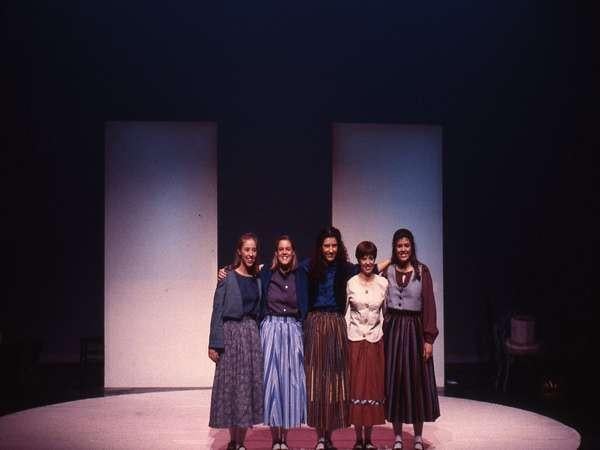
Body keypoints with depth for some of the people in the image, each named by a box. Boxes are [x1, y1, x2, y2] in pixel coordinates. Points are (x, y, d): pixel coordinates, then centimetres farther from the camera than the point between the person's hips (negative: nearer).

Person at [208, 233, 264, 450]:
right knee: (231, 385, -1)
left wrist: (258, 335, 5)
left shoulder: (257, 280, 9)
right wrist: (214, 344, -10)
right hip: (231, 333, -5)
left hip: (252, 334, 5)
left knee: (250, 385, 5)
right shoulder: (228, 278, -5)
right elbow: (217, 311, -6)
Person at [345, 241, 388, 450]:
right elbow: (345, 312, 5)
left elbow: (386, 311, 10)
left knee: (374, 386, 3)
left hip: (375, 340, 1)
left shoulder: (383, 283, 3)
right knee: (356, 386, 0)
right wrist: (344, 338, -1)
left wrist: (387, 336, 6)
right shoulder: (350, 284, 0)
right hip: (355, 340, -1)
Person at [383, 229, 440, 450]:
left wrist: (429, 338, -9)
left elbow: (429, 305, -4)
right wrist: (381, 333, -4)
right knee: (394, 381, 5)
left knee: (417, 381, 4)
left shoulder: (422, 271, -1)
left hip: (415, 329, -1)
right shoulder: (387, 271, 4)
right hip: (392, 329, 1)